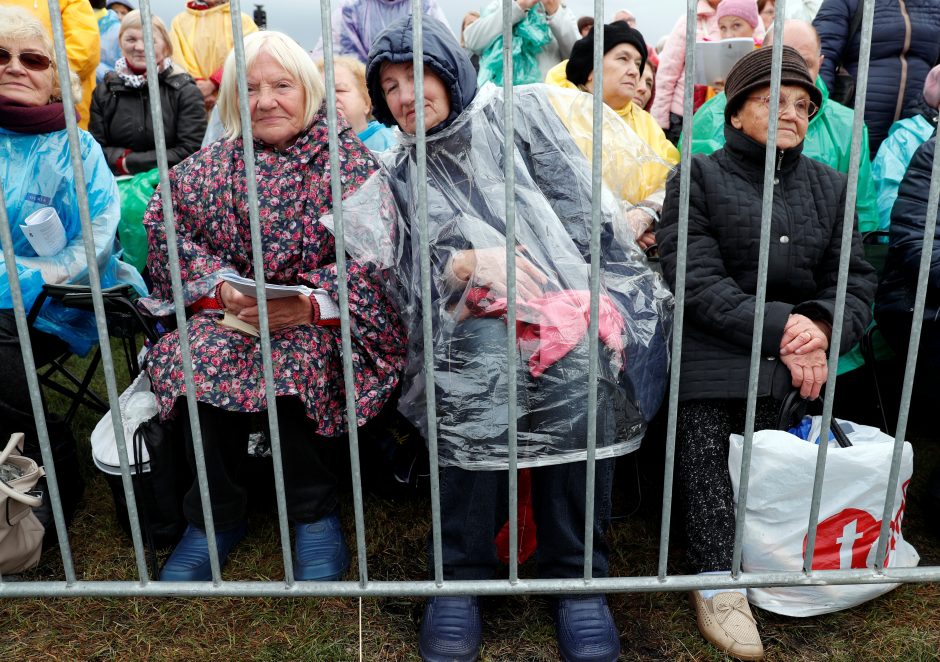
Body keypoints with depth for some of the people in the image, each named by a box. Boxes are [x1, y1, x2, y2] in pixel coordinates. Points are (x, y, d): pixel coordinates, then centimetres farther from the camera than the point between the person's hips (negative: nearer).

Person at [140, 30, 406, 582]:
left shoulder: (349, 160, -2)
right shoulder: (212, 165, 9)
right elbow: (168, 228, 4)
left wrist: (311, 303, -25)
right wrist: (222, 287, -13)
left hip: (323, 316, -3)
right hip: (233, 310, 4)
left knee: (303, 359, -33)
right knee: (198, 357, -26)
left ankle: (315, 514, -9)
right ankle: (215, 517, -6)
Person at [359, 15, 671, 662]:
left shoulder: (520, 111, 16)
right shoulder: (401, 176, 21)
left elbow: (584, 209, 4)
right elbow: (412, 276, 8)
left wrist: (598, 308, -10)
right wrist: (471, 263, -13)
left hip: (566, 307, 0)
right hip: (473, 323, 1)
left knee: (579, 373, -32)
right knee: (476, 372, -33)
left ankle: (575, 573, -11)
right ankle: (461, 573, -12)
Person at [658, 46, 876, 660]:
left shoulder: (830, 186, 16)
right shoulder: (698, 176, 2)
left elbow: (856, 279, 12)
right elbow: (695, 280, -9)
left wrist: (822, 325, -11)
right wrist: (780, 326, -16)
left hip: (793, 367, 4)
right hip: (708, 357, -3)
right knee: (705, 461, -10)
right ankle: (719, 581, 2)